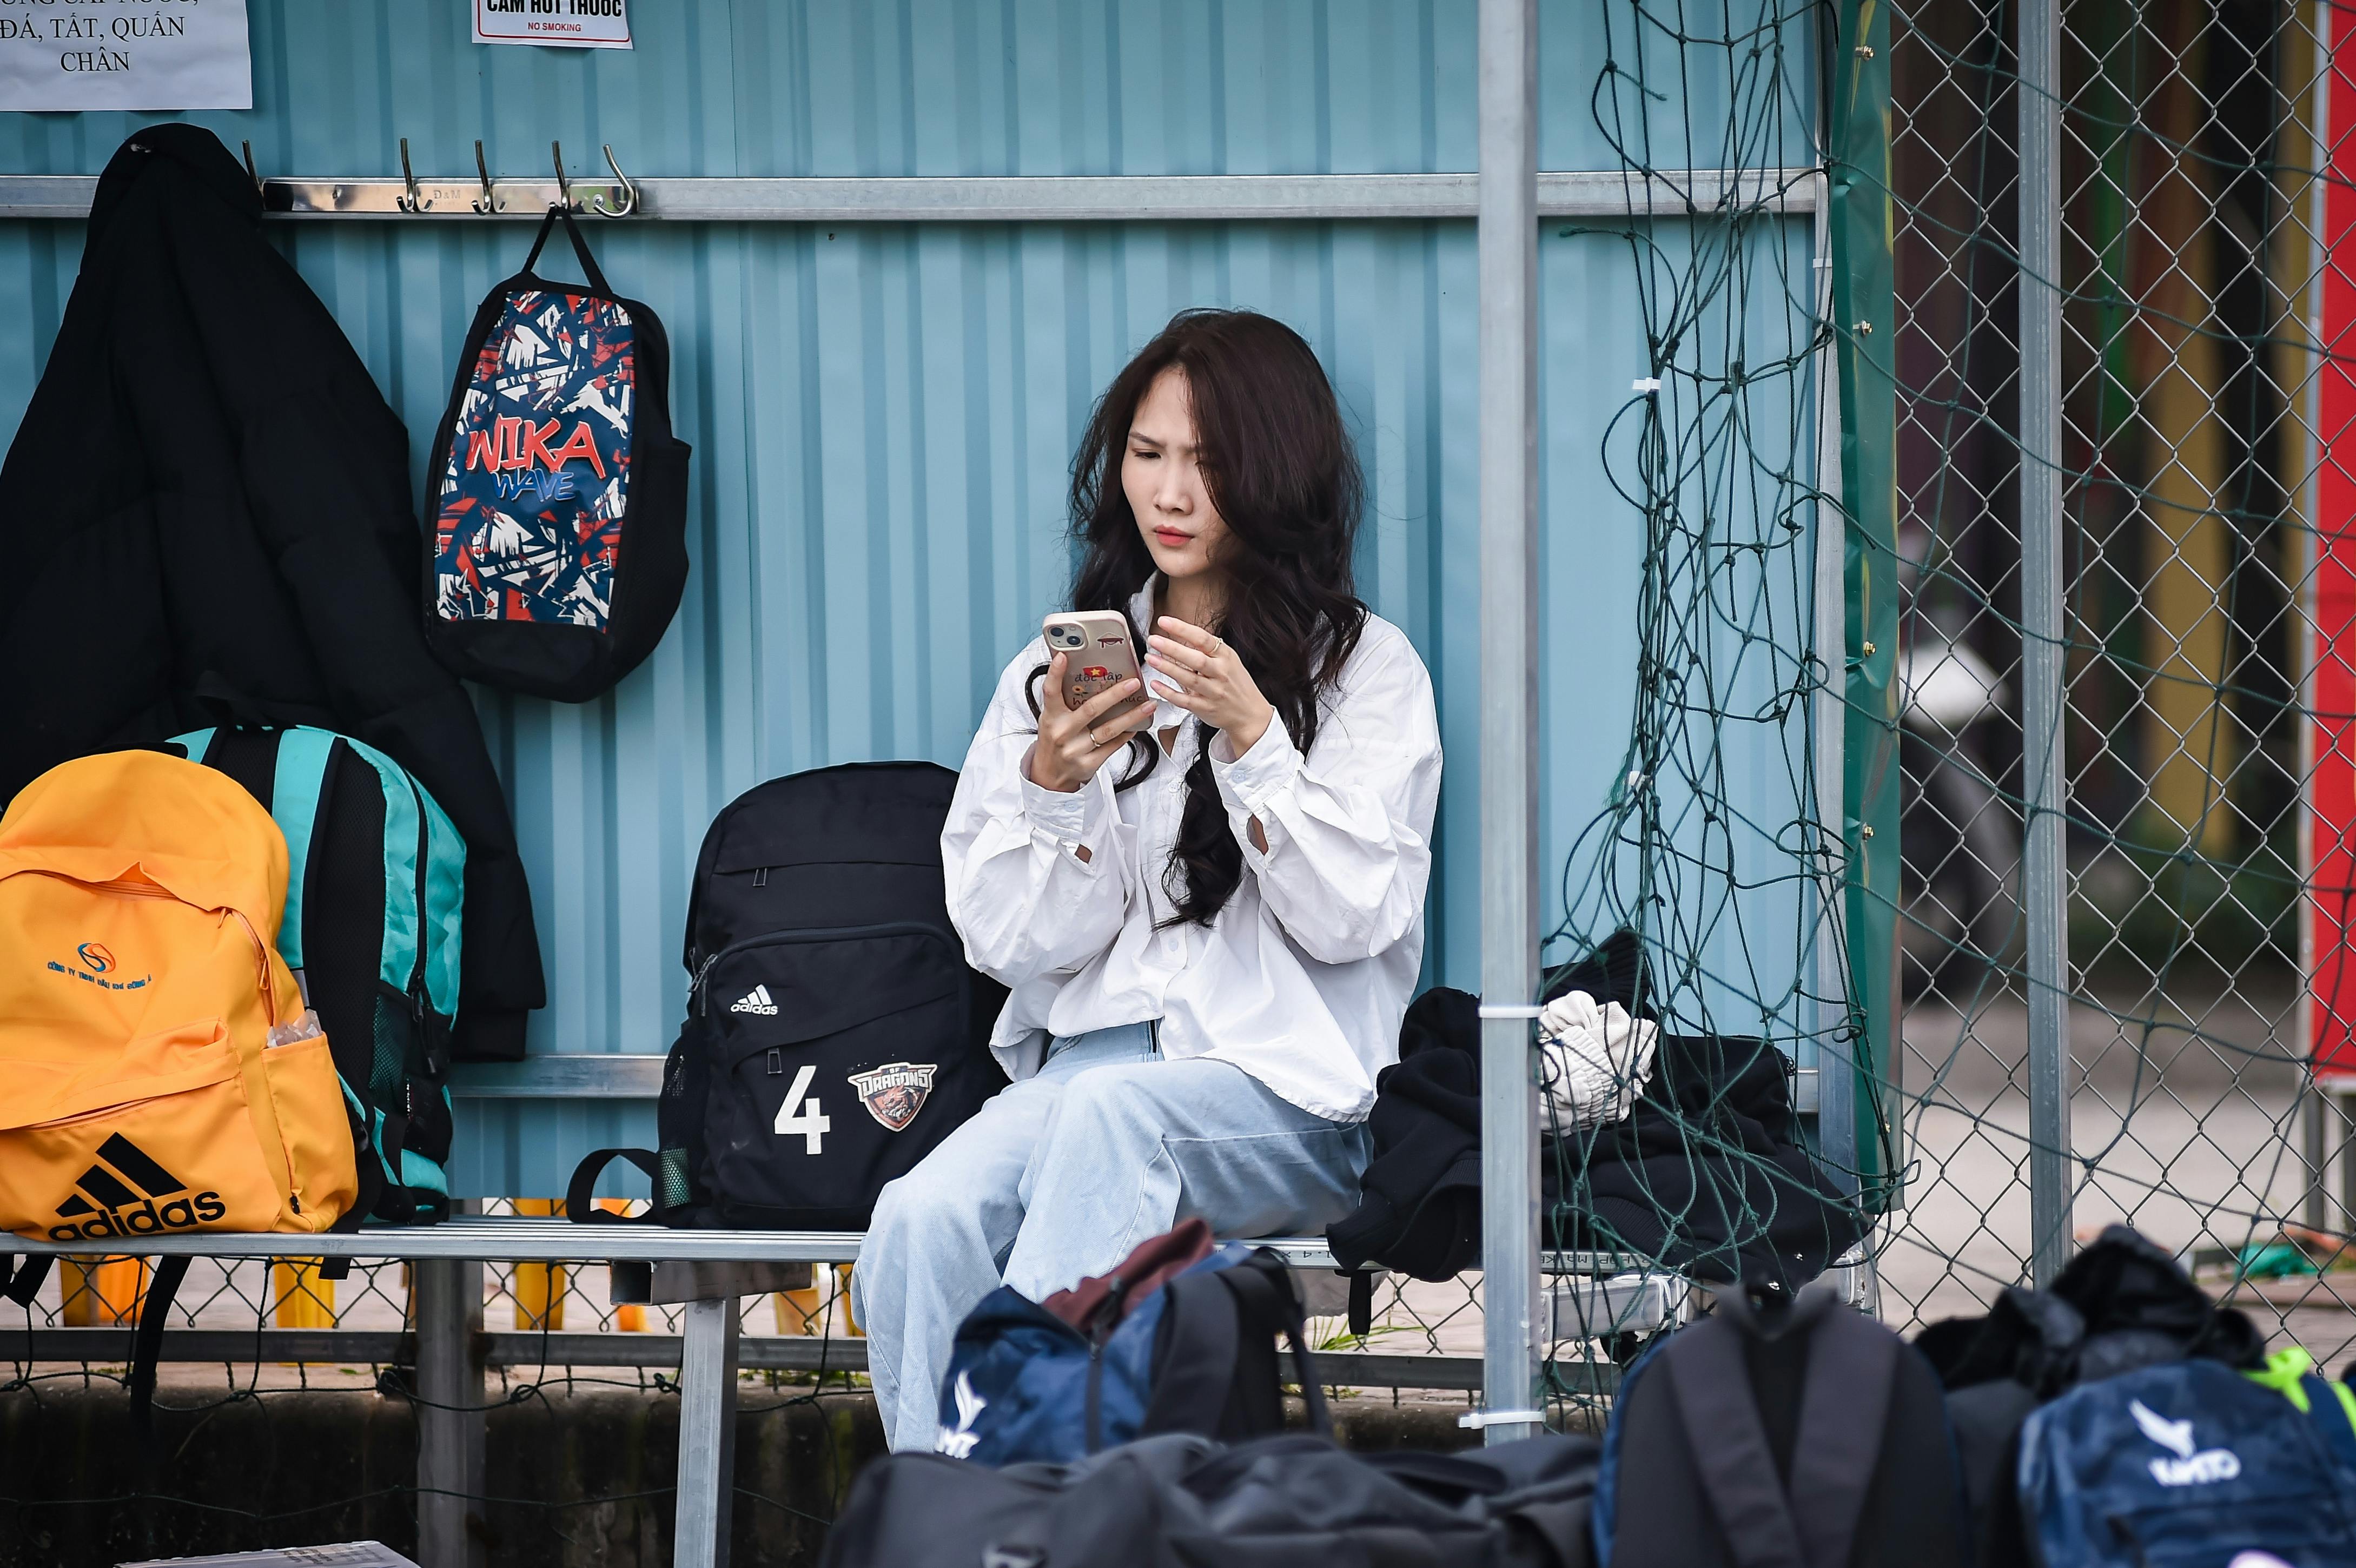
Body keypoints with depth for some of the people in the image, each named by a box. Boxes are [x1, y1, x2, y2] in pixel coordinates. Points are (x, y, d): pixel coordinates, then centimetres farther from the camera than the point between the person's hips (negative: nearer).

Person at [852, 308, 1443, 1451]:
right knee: (923, 1219, -31)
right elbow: (1013, 944, 11)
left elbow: (1353, 917, -2)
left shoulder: (1365, 665, 9)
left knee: (1110, 1109, -38)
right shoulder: (1053, 673, 17)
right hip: (1086, 1058, 3)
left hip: (1286, 1090, -3)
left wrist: (1251, 735, -13)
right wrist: (1053, 784, -7)